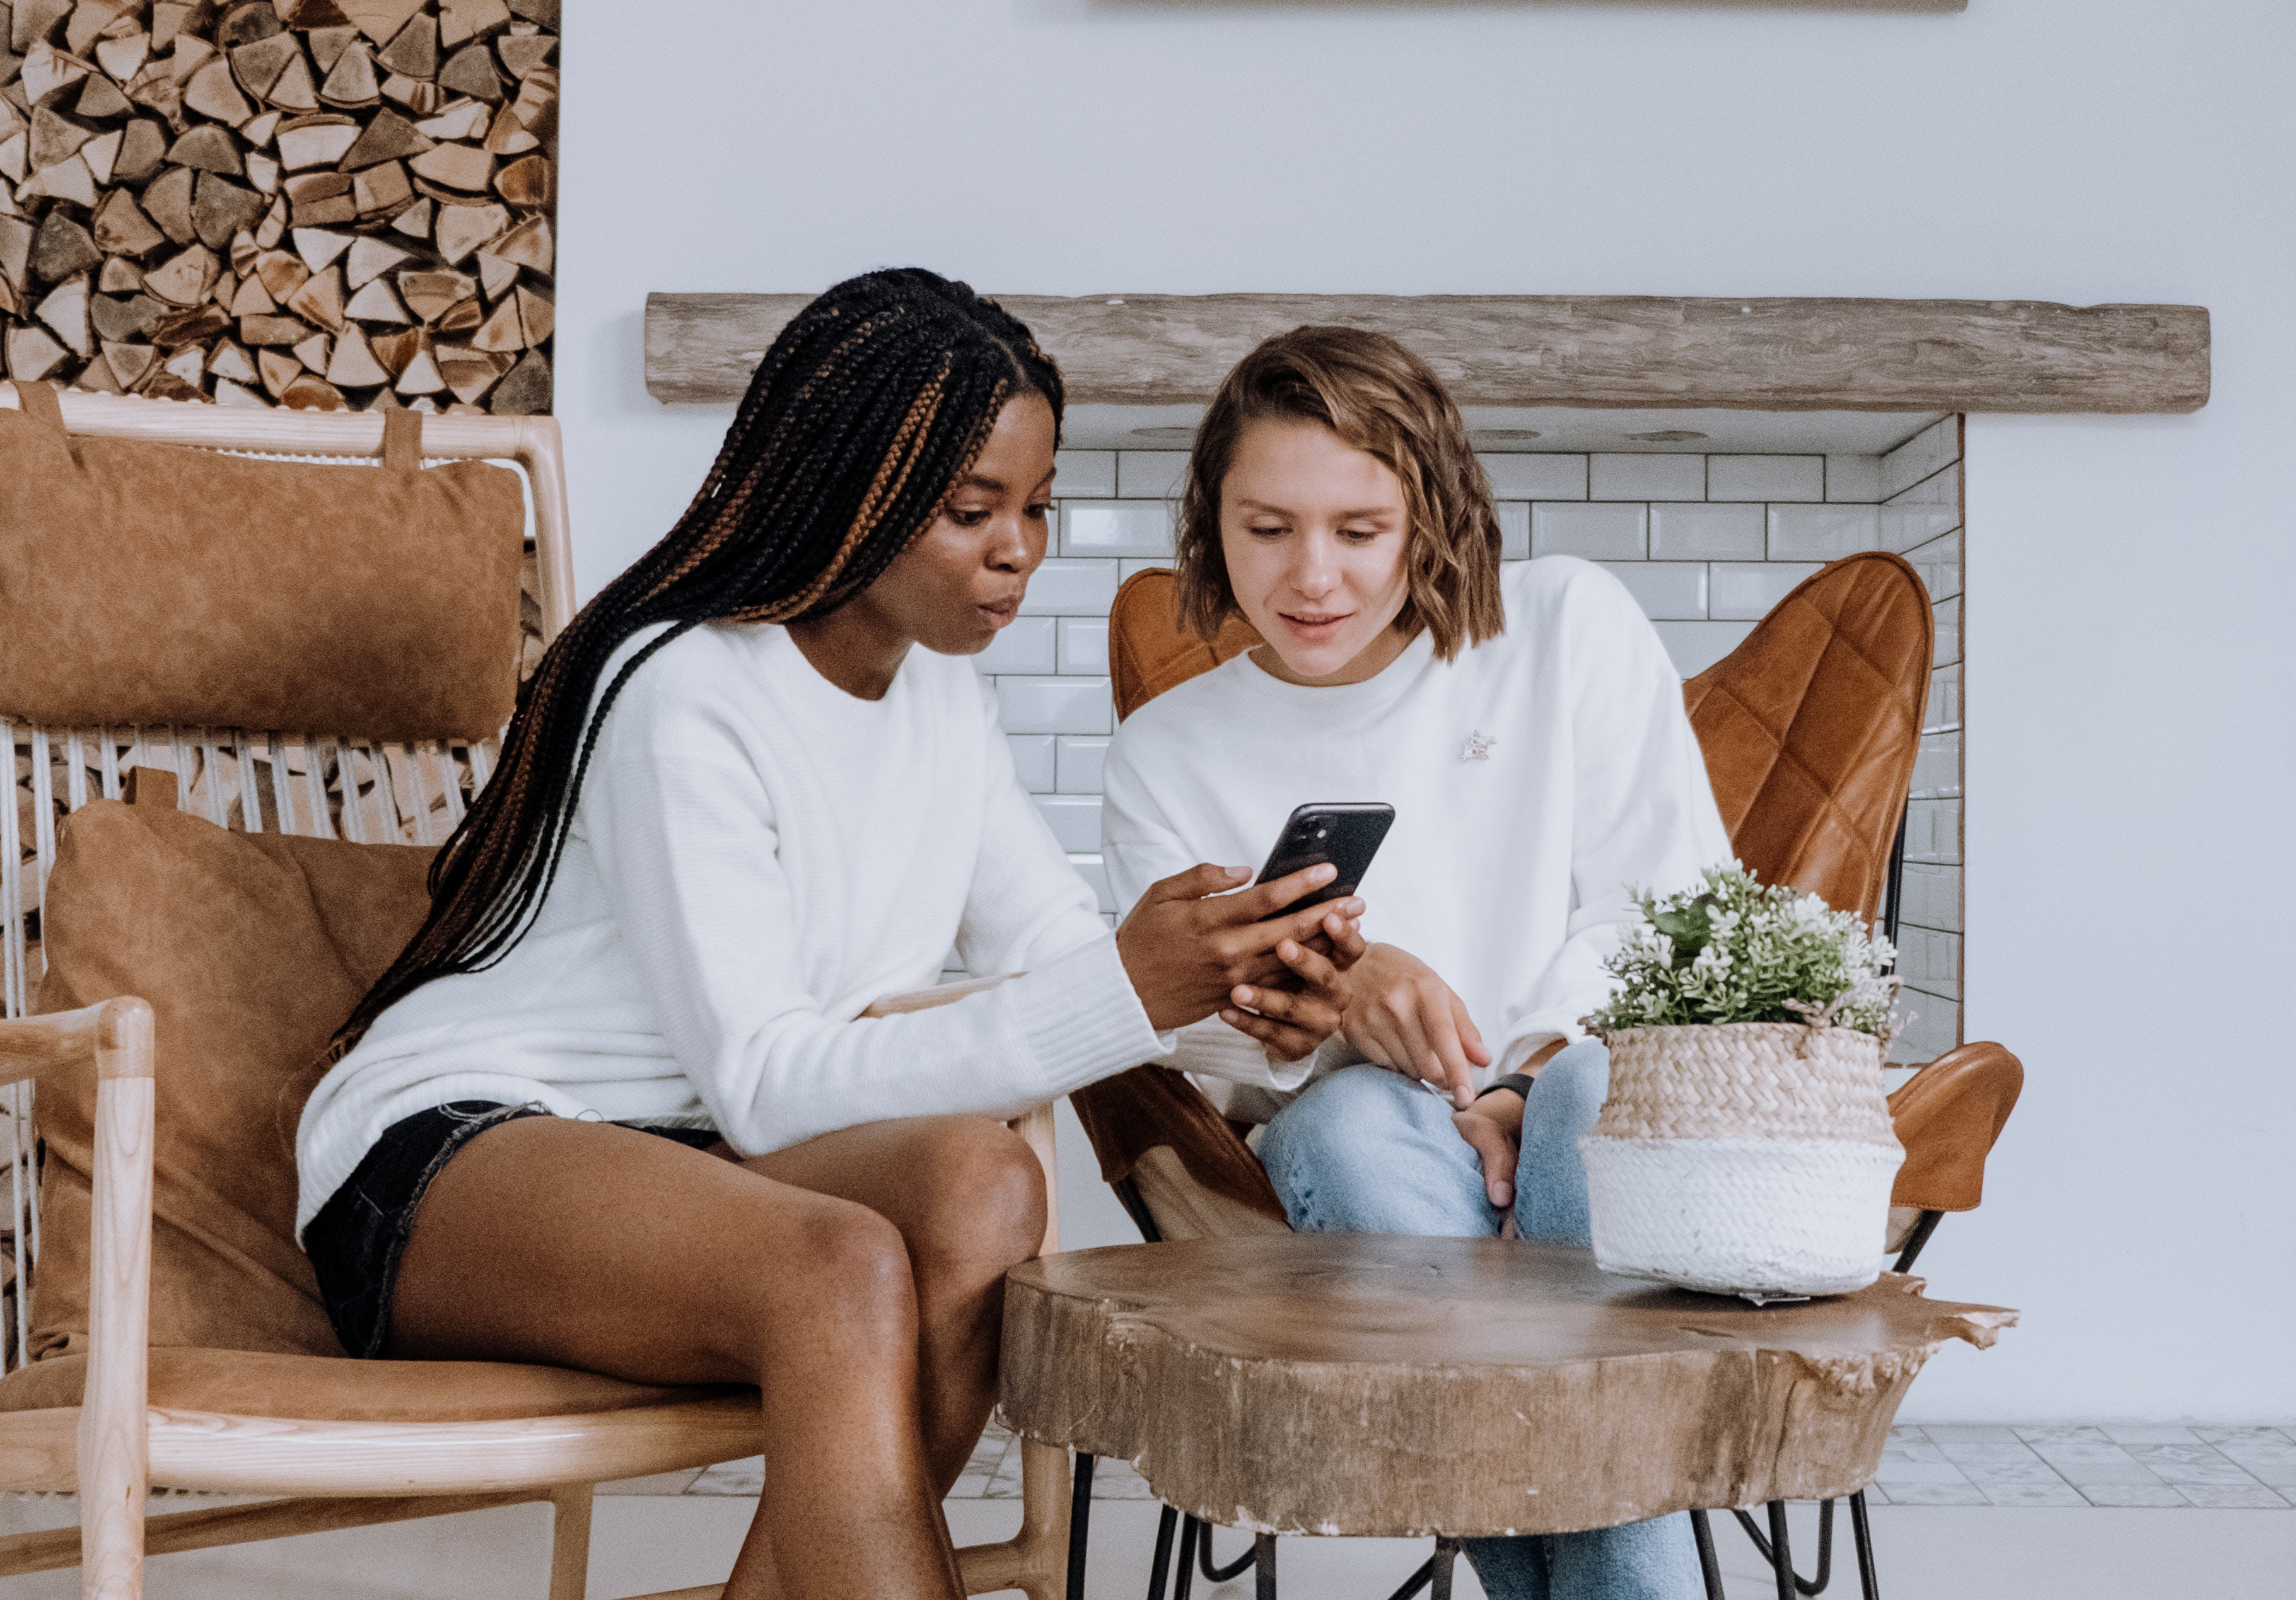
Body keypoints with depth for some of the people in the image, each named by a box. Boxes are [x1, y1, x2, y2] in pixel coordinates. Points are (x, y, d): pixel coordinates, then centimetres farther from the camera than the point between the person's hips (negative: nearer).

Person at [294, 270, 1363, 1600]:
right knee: (844, 1269, -36)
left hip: (684, 1156, 7)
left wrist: (1228, 972, -15)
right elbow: (761, 1085, -24)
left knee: (979, 1181, -27)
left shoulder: (944, 690, 9)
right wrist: (1125, 994, -31)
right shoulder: (684, 694, -18)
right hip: (448, 1154, -7)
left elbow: (1061, 943, 8)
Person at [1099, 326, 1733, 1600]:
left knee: (1600, 1089, -36)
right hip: (1373, 1153, 1)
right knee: (1345, 1122, -35)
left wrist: (1527, 1083, -13)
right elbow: (1193, 1043, 1)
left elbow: (1675, 905, 2)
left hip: (1596, 1084, 0)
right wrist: (1333, 1005, -21)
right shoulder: (1166, 757, 9)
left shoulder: (1569, 625, 6)